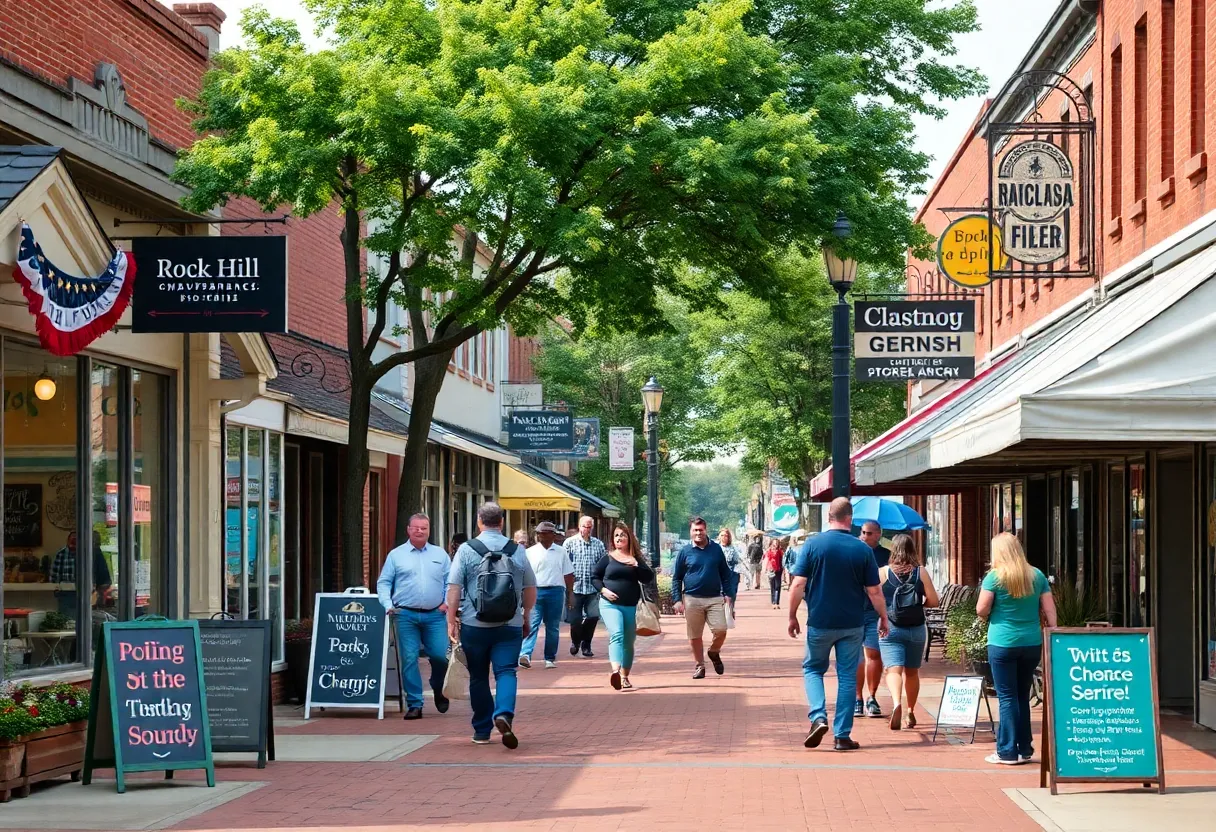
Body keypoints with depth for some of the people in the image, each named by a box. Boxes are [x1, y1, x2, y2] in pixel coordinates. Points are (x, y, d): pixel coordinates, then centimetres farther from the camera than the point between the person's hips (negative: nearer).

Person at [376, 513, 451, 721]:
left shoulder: (440, 554, 12)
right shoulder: (396, 555, 8)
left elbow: (450, 582, 12)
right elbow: (384, 583, 7)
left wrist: (447, 602, -3)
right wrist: (388, 605, -7)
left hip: (434, 615, 1)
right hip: (406, 616, -1)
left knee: (441, 656, -6)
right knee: (409, 659, -4)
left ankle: (438, 690, 23)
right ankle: (414, 705, 2)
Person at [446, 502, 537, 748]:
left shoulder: (466, 550, -3)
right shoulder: (517, 551, 4)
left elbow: (454, 587, -8)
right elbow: (530, 588, 11)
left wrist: (451, 620, -3)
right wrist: (526, 616, 24)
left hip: (474, 626, -1)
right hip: (510, 626, 1)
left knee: (478, 677, 11)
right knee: (506, 671, -2)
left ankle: (482, 731, 18)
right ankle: (504, 714, -28)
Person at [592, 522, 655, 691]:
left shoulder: (636, 559, 9)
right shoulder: (607, 558, 4)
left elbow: (649, 578, 1)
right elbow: (594, 577, 9)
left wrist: (636, 565, -14)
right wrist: (603, 590, -8)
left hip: (632, 606, 3)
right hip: (610, 604, -3)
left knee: (628, 642, 11)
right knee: (616, 635, -25)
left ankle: (624, 677, 24)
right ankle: (615, 672, -42)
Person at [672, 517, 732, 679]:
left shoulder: (716, 549, 7)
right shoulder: (685, 552, 2)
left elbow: (725, 573, 13)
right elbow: (676, 578, 5)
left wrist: (726, 593, 4)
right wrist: (677, 600, -3)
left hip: (715, 598, 1)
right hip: (692, 599, 0)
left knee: (721, 630, -11)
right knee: (695, 636, 4)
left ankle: (714, 653, 18)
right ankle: (699, 665, 18)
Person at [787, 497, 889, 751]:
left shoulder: (813, 544, -8)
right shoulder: (862, 549, -5)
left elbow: (798, 584, -10)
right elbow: (874, 591, -2)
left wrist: (792, 616, 1)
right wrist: (883, 618, 12)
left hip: (820, 623, -1)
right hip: (851, 624, 1)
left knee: (812, 668, 17)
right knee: (847, 676, 9)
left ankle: (818, 717, -6)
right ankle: (843, 735, 7)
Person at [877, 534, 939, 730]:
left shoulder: (883, 572, -4)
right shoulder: (921, 573, -1)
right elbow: (933, 601, -4)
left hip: (890, 628, -2)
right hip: (916, 629, 2)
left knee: (893, 669, -11)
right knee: (912, 671, 18)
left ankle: (896, 703, -37)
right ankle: (910, 712, 29)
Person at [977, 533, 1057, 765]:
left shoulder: (994, 577, -7)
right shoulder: (1036, 575, 5)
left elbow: (981, 610, -8)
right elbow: (1050, 611, 5)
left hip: (1003, 643, -4)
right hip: (1032, 642, 4)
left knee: (1007, 697, 1)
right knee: (1023, 696, 15)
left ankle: (1007, 752, 1)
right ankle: (1024, 749, 18)